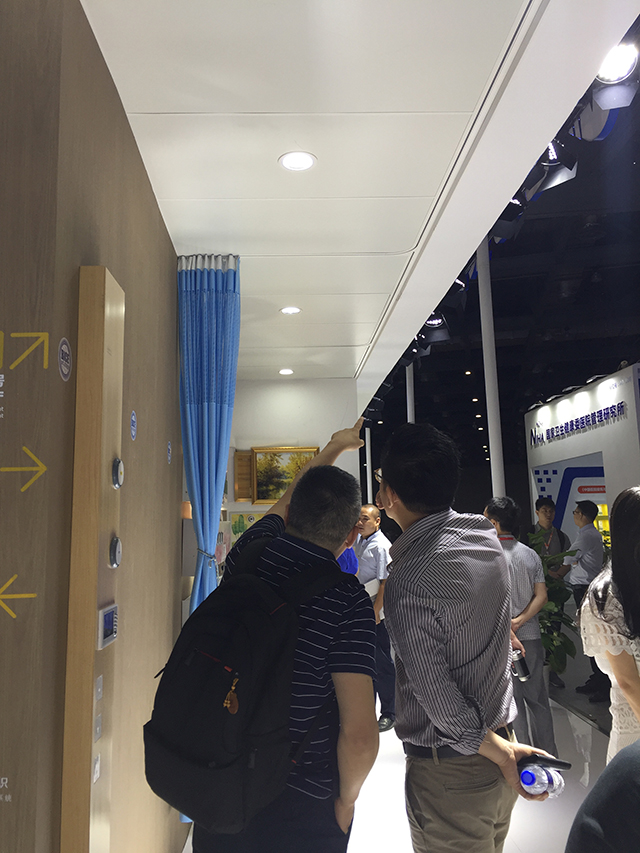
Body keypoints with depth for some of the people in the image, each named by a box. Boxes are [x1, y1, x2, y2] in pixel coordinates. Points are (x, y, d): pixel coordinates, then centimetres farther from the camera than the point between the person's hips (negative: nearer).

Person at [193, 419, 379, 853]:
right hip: (301, 807, -4)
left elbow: (286, 503, 14)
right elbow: (360, 736, -25)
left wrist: (335, 446, 28)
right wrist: (346, 801, -4)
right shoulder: (349, 599, -22)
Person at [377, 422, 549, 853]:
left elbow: (439, 700, -25)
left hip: (448, 770, -7)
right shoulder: (487, 537, -5)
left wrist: (500, 753, -13)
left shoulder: (410, 579, -28)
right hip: (501, 734, 7)